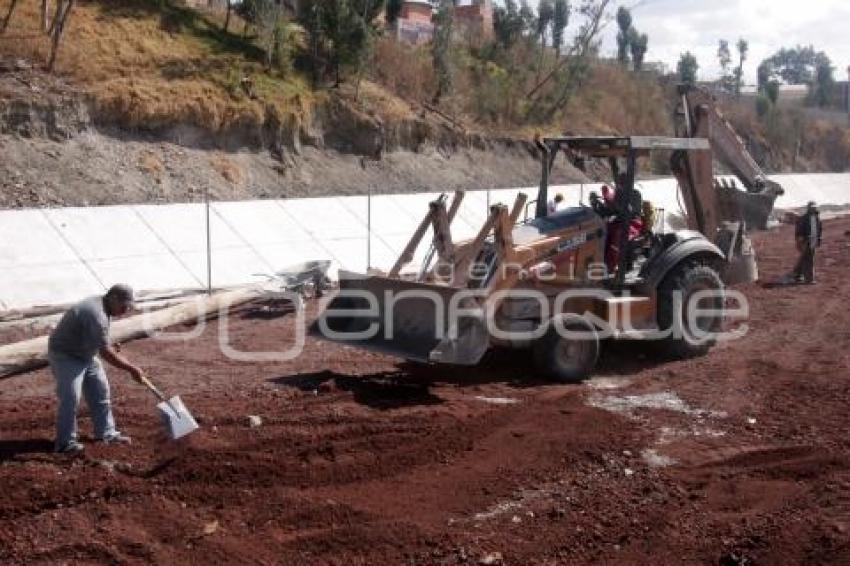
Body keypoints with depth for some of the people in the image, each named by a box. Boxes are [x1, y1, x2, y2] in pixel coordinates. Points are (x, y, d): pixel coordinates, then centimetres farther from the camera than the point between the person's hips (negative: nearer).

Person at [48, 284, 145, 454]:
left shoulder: (100, 305, 0)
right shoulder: (97, 315, -31)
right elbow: (106, 353, -30)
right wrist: (132, 369, -24)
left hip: (84, 354, 10)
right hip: (65, 356, -10)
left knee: (100, 391, 11)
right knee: (70, 398, -11)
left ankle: (106, 432, 20)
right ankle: (65, 442, 0)